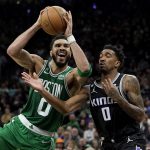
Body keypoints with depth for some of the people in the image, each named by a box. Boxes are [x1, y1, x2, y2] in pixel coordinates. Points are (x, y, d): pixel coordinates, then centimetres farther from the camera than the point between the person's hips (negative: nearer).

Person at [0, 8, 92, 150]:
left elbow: (85, 69, -37)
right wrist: (37, 25, -23)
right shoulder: (39, 64, -3)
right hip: (20, 126, 2)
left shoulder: (71, 76, -11)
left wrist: (69, 36, -31)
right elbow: (12, 51, -21)